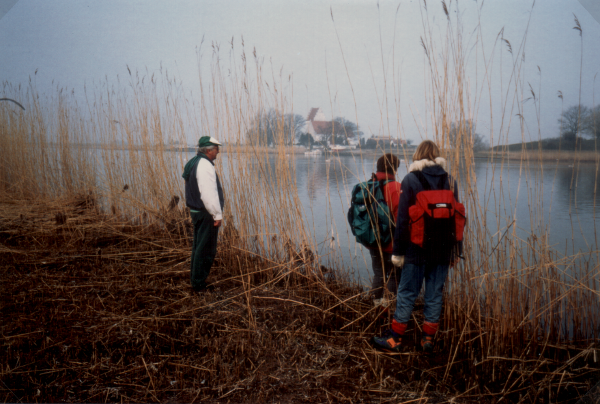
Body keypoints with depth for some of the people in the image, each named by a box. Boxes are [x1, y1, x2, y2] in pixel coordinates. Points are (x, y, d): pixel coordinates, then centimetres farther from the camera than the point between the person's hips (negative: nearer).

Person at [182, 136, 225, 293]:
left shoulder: (193, 163, 13)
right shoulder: (205, 166, -19)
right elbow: (209, 194, -25)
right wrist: (217, 215, -19)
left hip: (196, 211, 11)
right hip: (205, 214, -11)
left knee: (198, 246, 19)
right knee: (206, 249, -2)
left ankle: (195, 279, 30)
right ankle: (199, 284, 6)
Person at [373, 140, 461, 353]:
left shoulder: (410, 179, -7)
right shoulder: (449, 180, 5)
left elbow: (402, 218, -10)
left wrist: (398, 250, -5)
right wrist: (455, 249, 16)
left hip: (417, 249, -3)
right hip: (443, 249, 4)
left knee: (407, 293, 5)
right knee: (435, 294, 12)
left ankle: (394, 339, 14)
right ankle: (428, 339, 20)